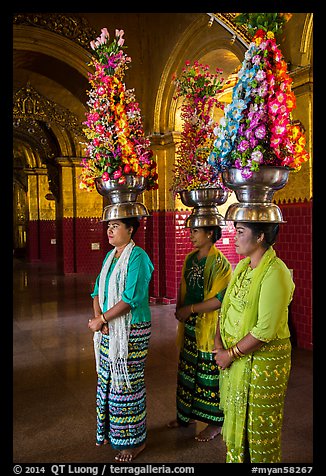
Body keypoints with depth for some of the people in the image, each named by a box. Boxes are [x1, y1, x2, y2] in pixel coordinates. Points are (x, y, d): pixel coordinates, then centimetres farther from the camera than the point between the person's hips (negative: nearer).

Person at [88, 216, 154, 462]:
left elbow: (132, 297, -23)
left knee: (127, 383, 2)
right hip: (109, 329, 8)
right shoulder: (110, 255, 11)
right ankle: (111, 430, 37)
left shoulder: (138, 256, -15)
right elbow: (98, 290, 10)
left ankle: (134, 440, 21)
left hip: (131, 330, -8)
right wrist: (98, 317, -6)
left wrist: (102, 319, -18)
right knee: (108, 379, 17)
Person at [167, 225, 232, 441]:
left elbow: (220, 299, -21)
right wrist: (179, 309, -1)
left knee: (209, 375, 4)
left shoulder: (220, 263, -15)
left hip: (209, 325, -7)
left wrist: (190, 309, -17)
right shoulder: (190, 259, 8)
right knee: (188, 369, 16)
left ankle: (215, 423, 21)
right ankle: (187, 414, 34)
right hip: (190, 325, 7)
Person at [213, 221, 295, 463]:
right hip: (235, 354, 7)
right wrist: (219, 341, -4)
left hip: (262, 358, -7)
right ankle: (236, 457, 40)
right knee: (235, 414, 20)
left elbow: (266, 331, -24)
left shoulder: (275, 273, -22)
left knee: (258, 422, 11)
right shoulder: (242, 266, 4)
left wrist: (231, 354, -17)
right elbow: (226, 307, 8)